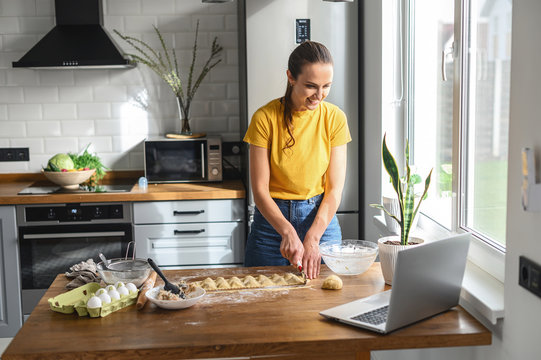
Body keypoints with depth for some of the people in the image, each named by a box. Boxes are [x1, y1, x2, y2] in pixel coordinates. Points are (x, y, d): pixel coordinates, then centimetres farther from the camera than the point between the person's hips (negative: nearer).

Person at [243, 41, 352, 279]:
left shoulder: (335, 118, -5)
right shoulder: (265, 118, -11)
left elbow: (335, 188, -6)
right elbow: (259, 190, -12)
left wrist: (313, 238, -18)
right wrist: (288, 232, -26)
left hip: (321, 217, 2)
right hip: (272, 216, -1)